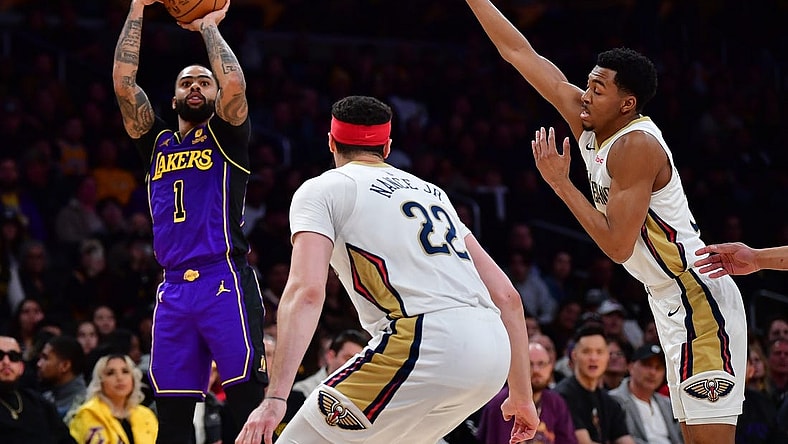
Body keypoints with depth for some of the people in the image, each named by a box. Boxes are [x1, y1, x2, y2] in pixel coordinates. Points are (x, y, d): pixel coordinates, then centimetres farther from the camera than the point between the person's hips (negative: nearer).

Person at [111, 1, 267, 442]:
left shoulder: (225, 136, 8)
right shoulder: (157, 142, 20)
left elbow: (235, 84, -12)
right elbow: (124, 82, 9)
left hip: (225, 281, -5)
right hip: (174, 288, 5)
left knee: (249, 402, -12)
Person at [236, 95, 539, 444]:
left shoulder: (321, 190, 10)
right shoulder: (430, 191, 29)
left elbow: (306, 291, -8)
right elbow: (506, 296, 23)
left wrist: (275, 399, -14)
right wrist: (522, 395, 28)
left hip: (425, 342, -7)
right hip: (493, 352, 7)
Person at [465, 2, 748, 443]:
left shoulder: (636, 146, -19)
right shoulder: (591, 124, 5)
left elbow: (618, 245, -22)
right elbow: (520, 53, 9)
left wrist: (561, 184, -18)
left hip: (700, 298, -10)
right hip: (674, 301, 10)